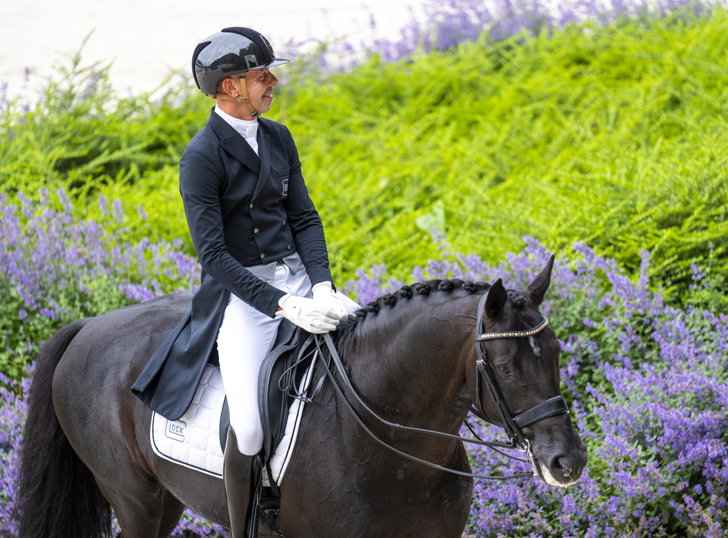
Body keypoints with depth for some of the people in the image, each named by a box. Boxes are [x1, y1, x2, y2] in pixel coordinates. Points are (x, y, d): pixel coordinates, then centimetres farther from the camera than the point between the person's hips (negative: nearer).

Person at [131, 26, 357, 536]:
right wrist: (283, 307, -23)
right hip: (241, 295, -6)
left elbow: (305, 219, 10)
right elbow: (213, 252, -16)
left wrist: (322, 285, -8)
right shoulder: (202, 157, -12)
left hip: (297, 280, 6)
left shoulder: (278, 138, 9)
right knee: (251, 430, -22)